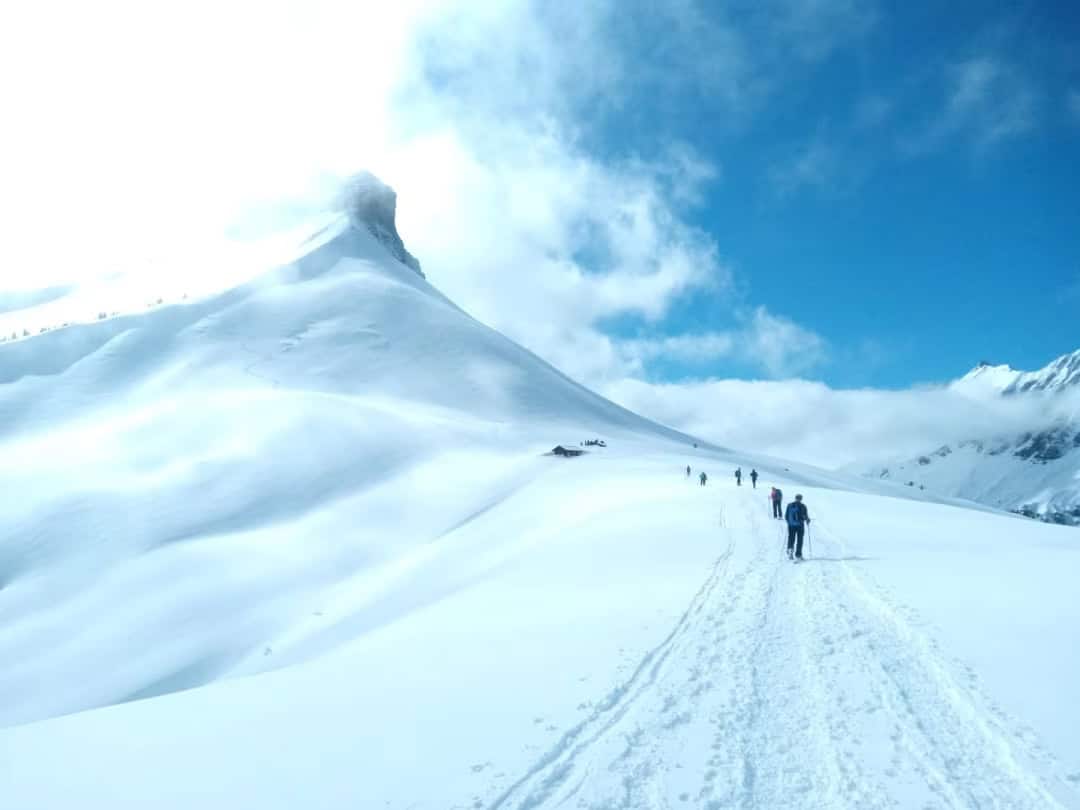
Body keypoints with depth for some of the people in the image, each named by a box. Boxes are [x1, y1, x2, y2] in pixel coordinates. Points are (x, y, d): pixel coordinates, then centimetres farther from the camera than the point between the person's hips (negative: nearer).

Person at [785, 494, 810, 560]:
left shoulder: (789, 505, 3)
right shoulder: (802, 506, -7)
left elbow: (786, 515, 5)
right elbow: (805, 515, -8)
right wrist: (807, 520, 14)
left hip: (791, 525, 2)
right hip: (800, 525, -2)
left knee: (791, 538, 12)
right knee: (799, 540, 6)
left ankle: (790, 548, -16)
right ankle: (798, 555, 5)